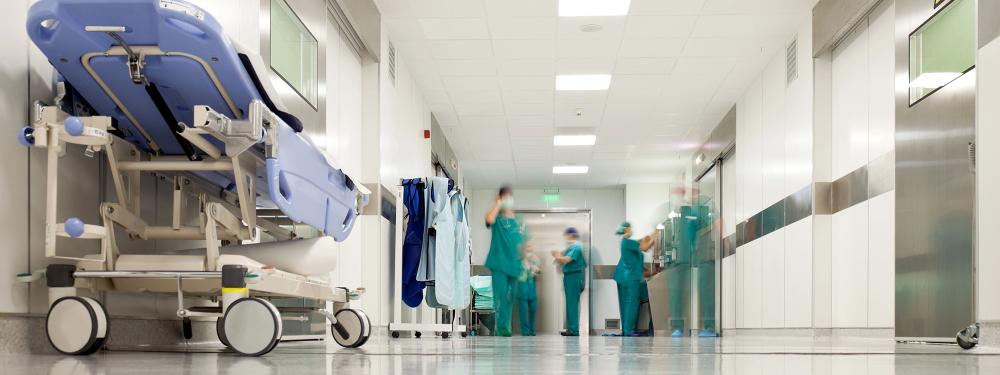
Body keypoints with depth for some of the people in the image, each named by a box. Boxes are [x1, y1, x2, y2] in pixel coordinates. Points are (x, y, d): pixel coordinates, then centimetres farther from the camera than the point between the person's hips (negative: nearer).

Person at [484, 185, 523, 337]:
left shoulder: (518, 221, 15)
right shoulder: (497, 218, 2)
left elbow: (523, 243, 19)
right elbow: (489, 219, -23)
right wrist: (498, 203, -10)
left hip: (514, 264, 5)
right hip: (499, 263, -4)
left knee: (510, 297, 7)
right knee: (500, 295, -11)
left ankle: (505, 327, 16)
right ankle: (502, 327, -9)